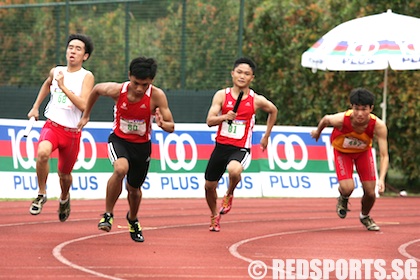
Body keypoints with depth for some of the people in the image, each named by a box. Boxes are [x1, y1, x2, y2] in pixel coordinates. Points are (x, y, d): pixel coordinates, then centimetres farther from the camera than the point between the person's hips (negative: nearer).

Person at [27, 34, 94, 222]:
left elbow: (83, 105, -20)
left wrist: (63, 86, -23)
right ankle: (41, 194, -12)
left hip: (72, 131, -1)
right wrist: (35, 107, 31)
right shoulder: (56, 72, 7)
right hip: (52, 125, 1)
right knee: (42, 153, -32)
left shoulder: (87, 77, -6)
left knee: (64, 174, 13)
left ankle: (65, 198, 48)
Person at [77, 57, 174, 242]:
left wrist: (162, 124, -39)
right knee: (121, 169, -33)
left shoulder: (157, 96, -22)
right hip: (119, 140, -1)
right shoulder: (117, 90, -21)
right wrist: (86, 115, 12)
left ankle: (132, 219, 50)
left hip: (142, 145, 1)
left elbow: (171, 127, -15)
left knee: (134, 189, 16)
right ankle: (108, 214, -14)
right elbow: (96, 89, 3)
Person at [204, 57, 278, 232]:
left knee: (234, 170, -35)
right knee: (209, 185, 10)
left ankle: (229, 195, 0)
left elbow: (273, 111, 18)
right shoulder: (222, 95, -2)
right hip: (221, 146, 3)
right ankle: (214, 216, 40)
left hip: (241, 149, -3)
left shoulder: (256, 100, -3)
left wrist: (266, 136, 21)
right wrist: (225, 117, -28)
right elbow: (210, 121, -8)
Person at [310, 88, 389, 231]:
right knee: (347, 188, -21)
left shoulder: (378, 126, -36)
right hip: (342, 151, -2)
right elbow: (326, 119, -13)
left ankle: (365, 217, 34)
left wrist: (381, 179, -48)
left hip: (363, 151, 2)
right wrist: (317, 132, 9)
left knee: (370, 192, -2)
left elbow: (384, 155, -34)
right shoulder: (341, 120, -38)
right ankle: (343, 199, 19)